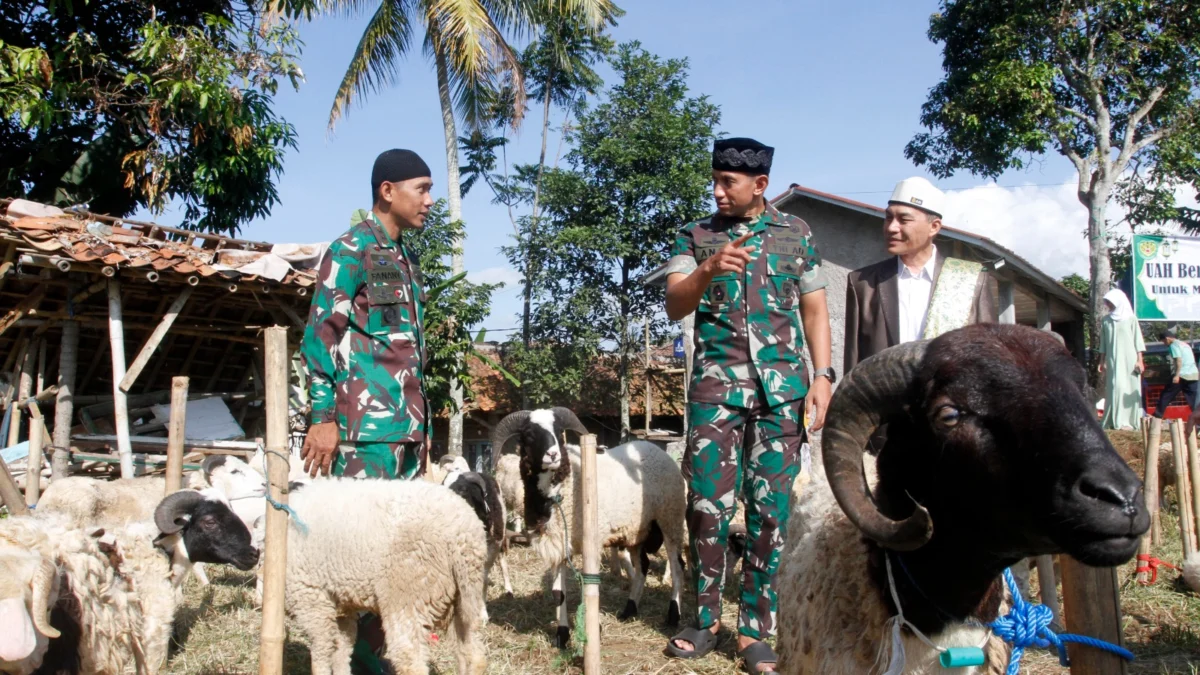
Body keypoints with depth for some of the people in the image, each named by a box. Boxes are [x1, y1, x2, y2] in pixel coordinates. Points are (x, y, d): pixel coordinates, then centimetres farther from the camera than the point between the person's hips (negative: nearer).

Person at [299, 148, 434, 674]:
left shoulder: (406, 256, 20)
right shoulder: (352, 250, -4)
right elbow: (319, 336, -10)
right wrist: (323, 417, -16)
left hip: (406, 423, 8)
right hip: (367, 423, -8)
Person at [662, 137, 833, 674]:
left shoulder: (796, 234, 10)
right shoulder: (695, 236, 7)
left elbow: (814, 310, 10)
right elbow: (674, 307, -4)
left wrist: (822, 376, -1)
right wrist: (707, 270, -22)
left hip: (782, 387, 1)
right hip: (716, 385, 0)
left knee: (771, 507, 1)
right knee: (708, 503, -1)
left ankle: (755, 630, 11)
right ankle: (706, 619, 15)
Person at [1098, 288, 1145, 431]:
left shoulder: (1131, 319, 1)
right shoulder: (1106, 320, 10)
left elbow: (1138, 340, -1)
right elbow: (1103, 343, 14)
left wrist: (1139, 360, -7)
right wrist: (1102, 361, 11)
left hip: (1129, 359, -3)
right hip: (1112, 360, 3)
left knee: (1129, 389, -4)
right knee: (1115, 388, -3)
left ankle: (1128, 421, -3)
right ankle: (1115, 421, -3)